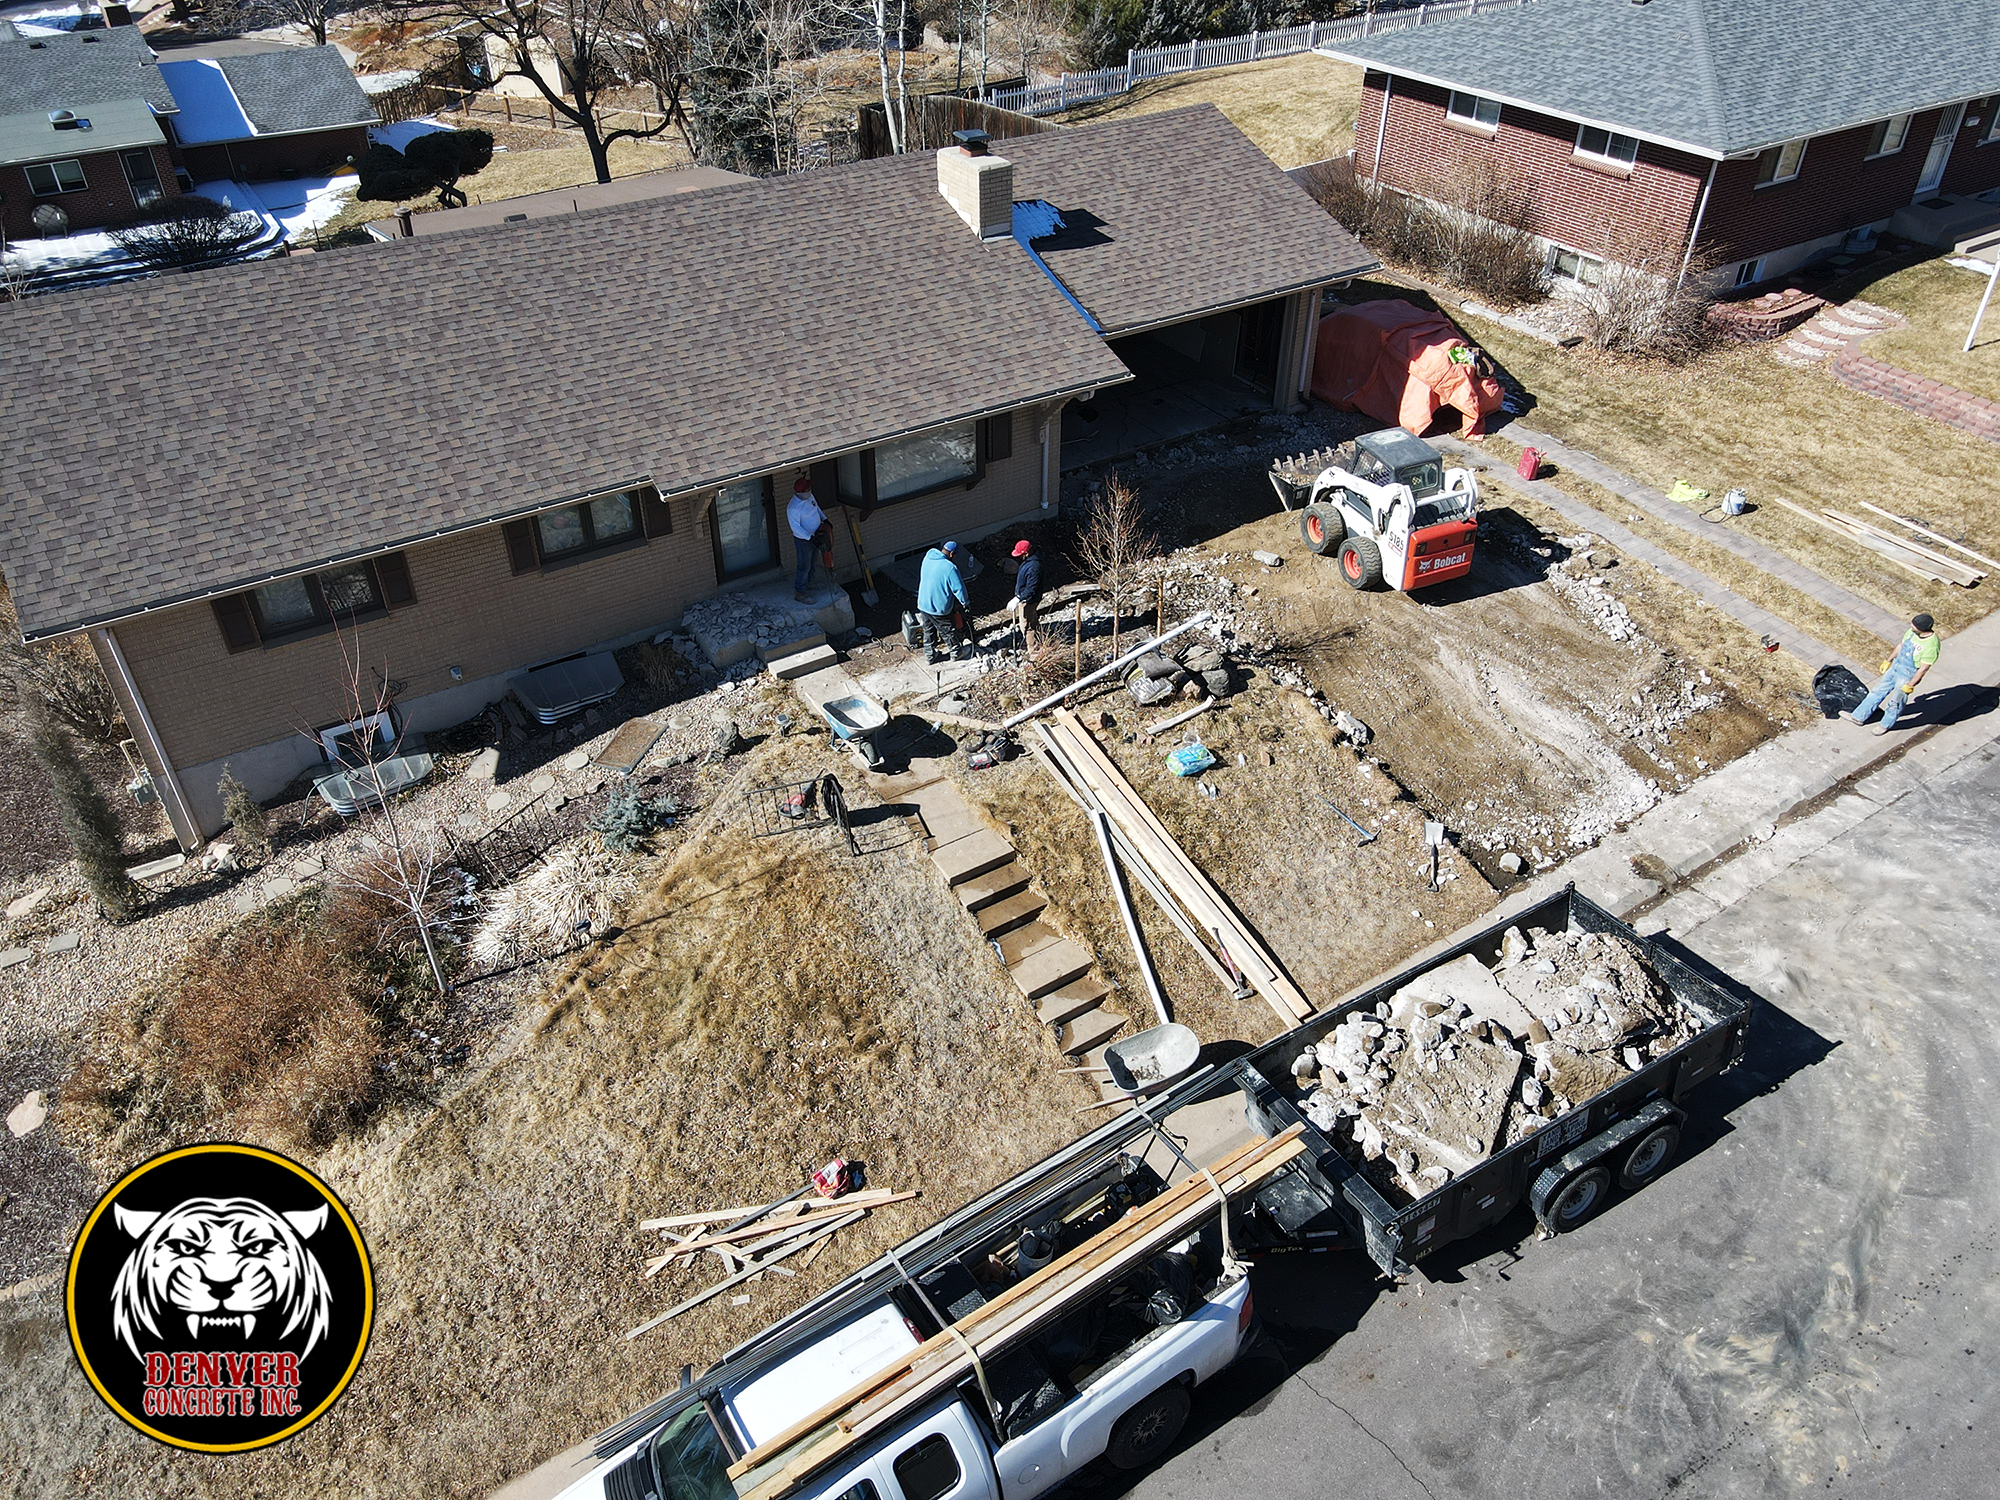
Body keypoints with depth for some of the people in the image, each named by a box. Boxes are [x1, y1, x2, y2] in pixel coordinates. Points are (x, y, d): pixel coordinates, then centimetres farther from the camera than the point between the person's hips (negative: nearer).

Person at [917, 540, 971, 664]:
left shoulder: (928, 557, -2)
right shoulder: (950, 568, -25)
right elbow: (959, 588, -19)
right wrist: (966, 603, -2)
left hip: (923, 604, 6)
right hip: (939, 608, -6)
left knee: (928, 631, 22)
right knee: (948, 632, 17)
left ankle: (929, 656, 34)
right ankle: (955, 652, 36)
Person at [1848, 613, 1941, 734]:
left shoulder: (1932, 645, -30)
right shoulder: (1912, 632, -9)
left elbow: (1923, 669, -23)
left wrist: (1910, 686, -17)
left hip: (1908, 675, -7)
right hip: (1896, 666, 7)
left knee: (1895, 702, 10)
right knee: (1878, 690, 16)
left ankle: (1886, 724, 35)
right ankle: (1859, 716, 29)